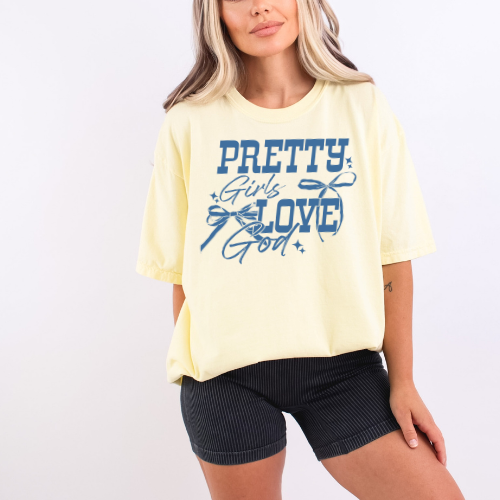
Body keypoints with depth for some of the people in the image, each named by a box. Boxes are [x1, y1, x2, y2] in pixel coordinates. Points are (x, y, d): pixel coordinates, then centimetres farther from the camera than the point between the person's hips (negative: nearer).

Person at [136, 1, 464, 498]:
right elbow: (183, 270, 3)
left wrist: (402, 381, -1)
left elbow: (392, 255, -1)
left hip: (341, 366, 1)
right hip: (227, 369, 0)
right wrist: (193, 364, 6)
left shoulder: (363, 107, -1)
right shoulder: (190, 122, -1)